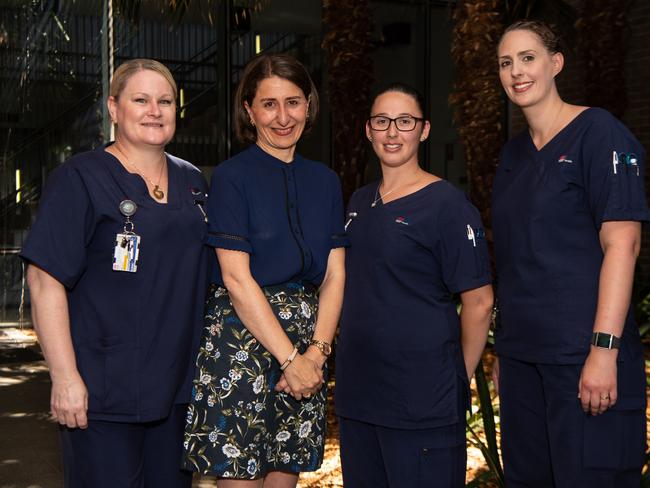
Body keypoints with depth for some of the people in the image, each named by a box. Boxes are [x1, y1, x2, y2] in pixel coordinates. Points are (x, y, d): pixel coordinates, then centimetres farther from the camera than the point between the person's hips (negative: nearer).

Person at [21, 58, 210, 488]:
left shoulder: (193, 182, 11)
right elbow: (45, 280, -12)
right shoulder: (81, 179, -7)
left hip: (180, 386, 6)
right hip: (104, 390, -6)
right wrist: (65, 377, -18)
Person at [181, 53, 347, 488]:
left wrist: (317, 351, -7)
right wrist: (290, 358, -13)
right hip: (241, 339, -4)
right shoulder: (232, 177, -4)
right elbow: (236, 278, -11)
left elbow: (334, 275, 7)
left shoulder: (324, 181, 11)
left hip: (308, 346, 5)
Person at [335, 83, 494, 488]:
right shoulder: (360, 201, 10)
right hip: (356, 391, 7)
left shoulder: (447, 204, -11)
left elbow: (478, 301, -11)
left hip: (423, 399, -7)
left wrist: (459, 378, -5)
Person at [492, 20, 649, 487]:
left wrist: (604, 349, -20)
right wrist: (508, 342, 13)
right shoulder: (513, 153, 13)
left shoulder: (599, 133, -7)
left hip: (583, 353, -7)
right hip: (521, 352, 7)